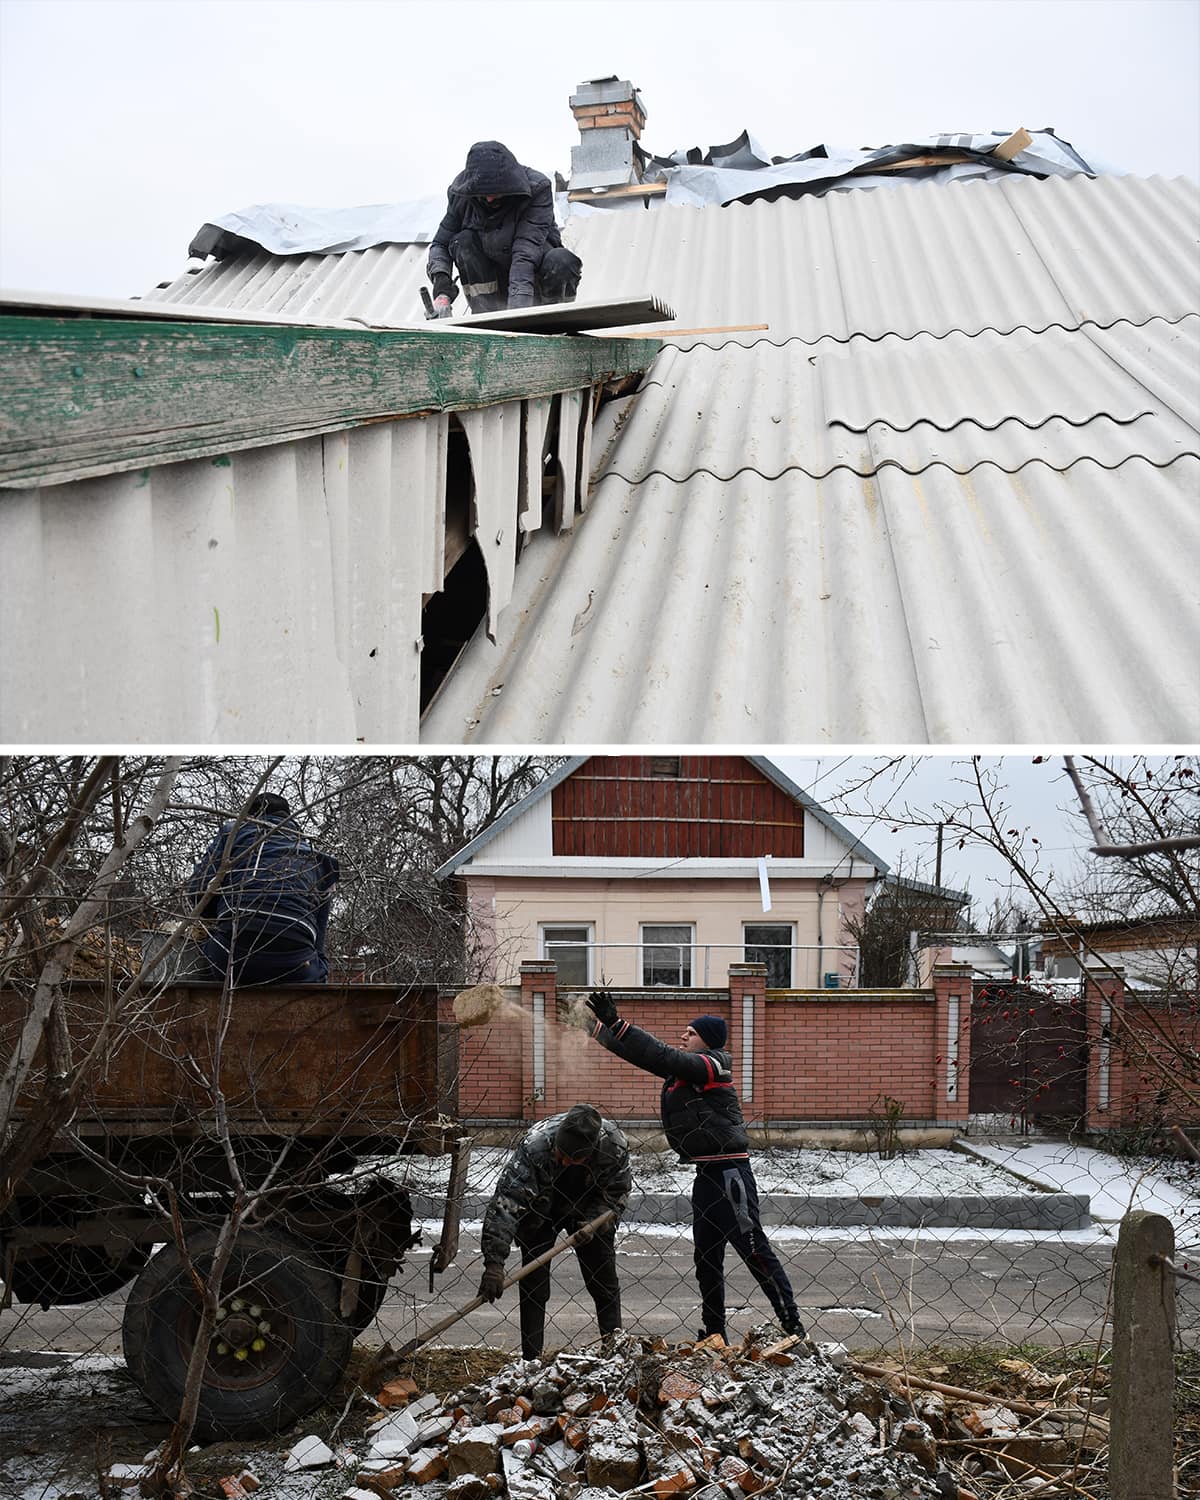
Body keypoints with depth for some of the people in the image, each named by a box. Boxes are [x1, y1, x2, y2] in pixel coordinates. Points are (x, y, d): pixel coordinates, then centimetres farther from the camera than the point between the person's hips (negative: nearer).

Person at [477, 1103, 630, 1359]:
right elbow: (505, 1203, -43)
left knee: (606, 1285, 6)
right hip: (540, 1211, -2)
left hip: (589, 1211, 2)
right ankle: (531, 1360, 6)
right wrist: (493, 1263, -48)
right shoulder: (534, 1146, -41)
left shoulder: (614, 1145, -33)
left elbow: (618, 1192, -12)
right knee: (533, 1287, -3)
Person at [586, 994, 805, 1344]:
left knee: (754, 1248, -7)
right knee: (706, 1256, 14)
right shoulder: (683, 1066, 14)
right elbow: (642, 1054, 17)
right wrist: (597, 1024, 14)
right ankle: (714, 1332, 23)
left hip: (728, 1171, -10)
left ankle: (792, 1325, -1)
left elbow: (662, 1056, -24)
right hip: (707, 1173, 10)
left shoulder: (711, 1065, -12)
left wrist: (616, 1023, -26)